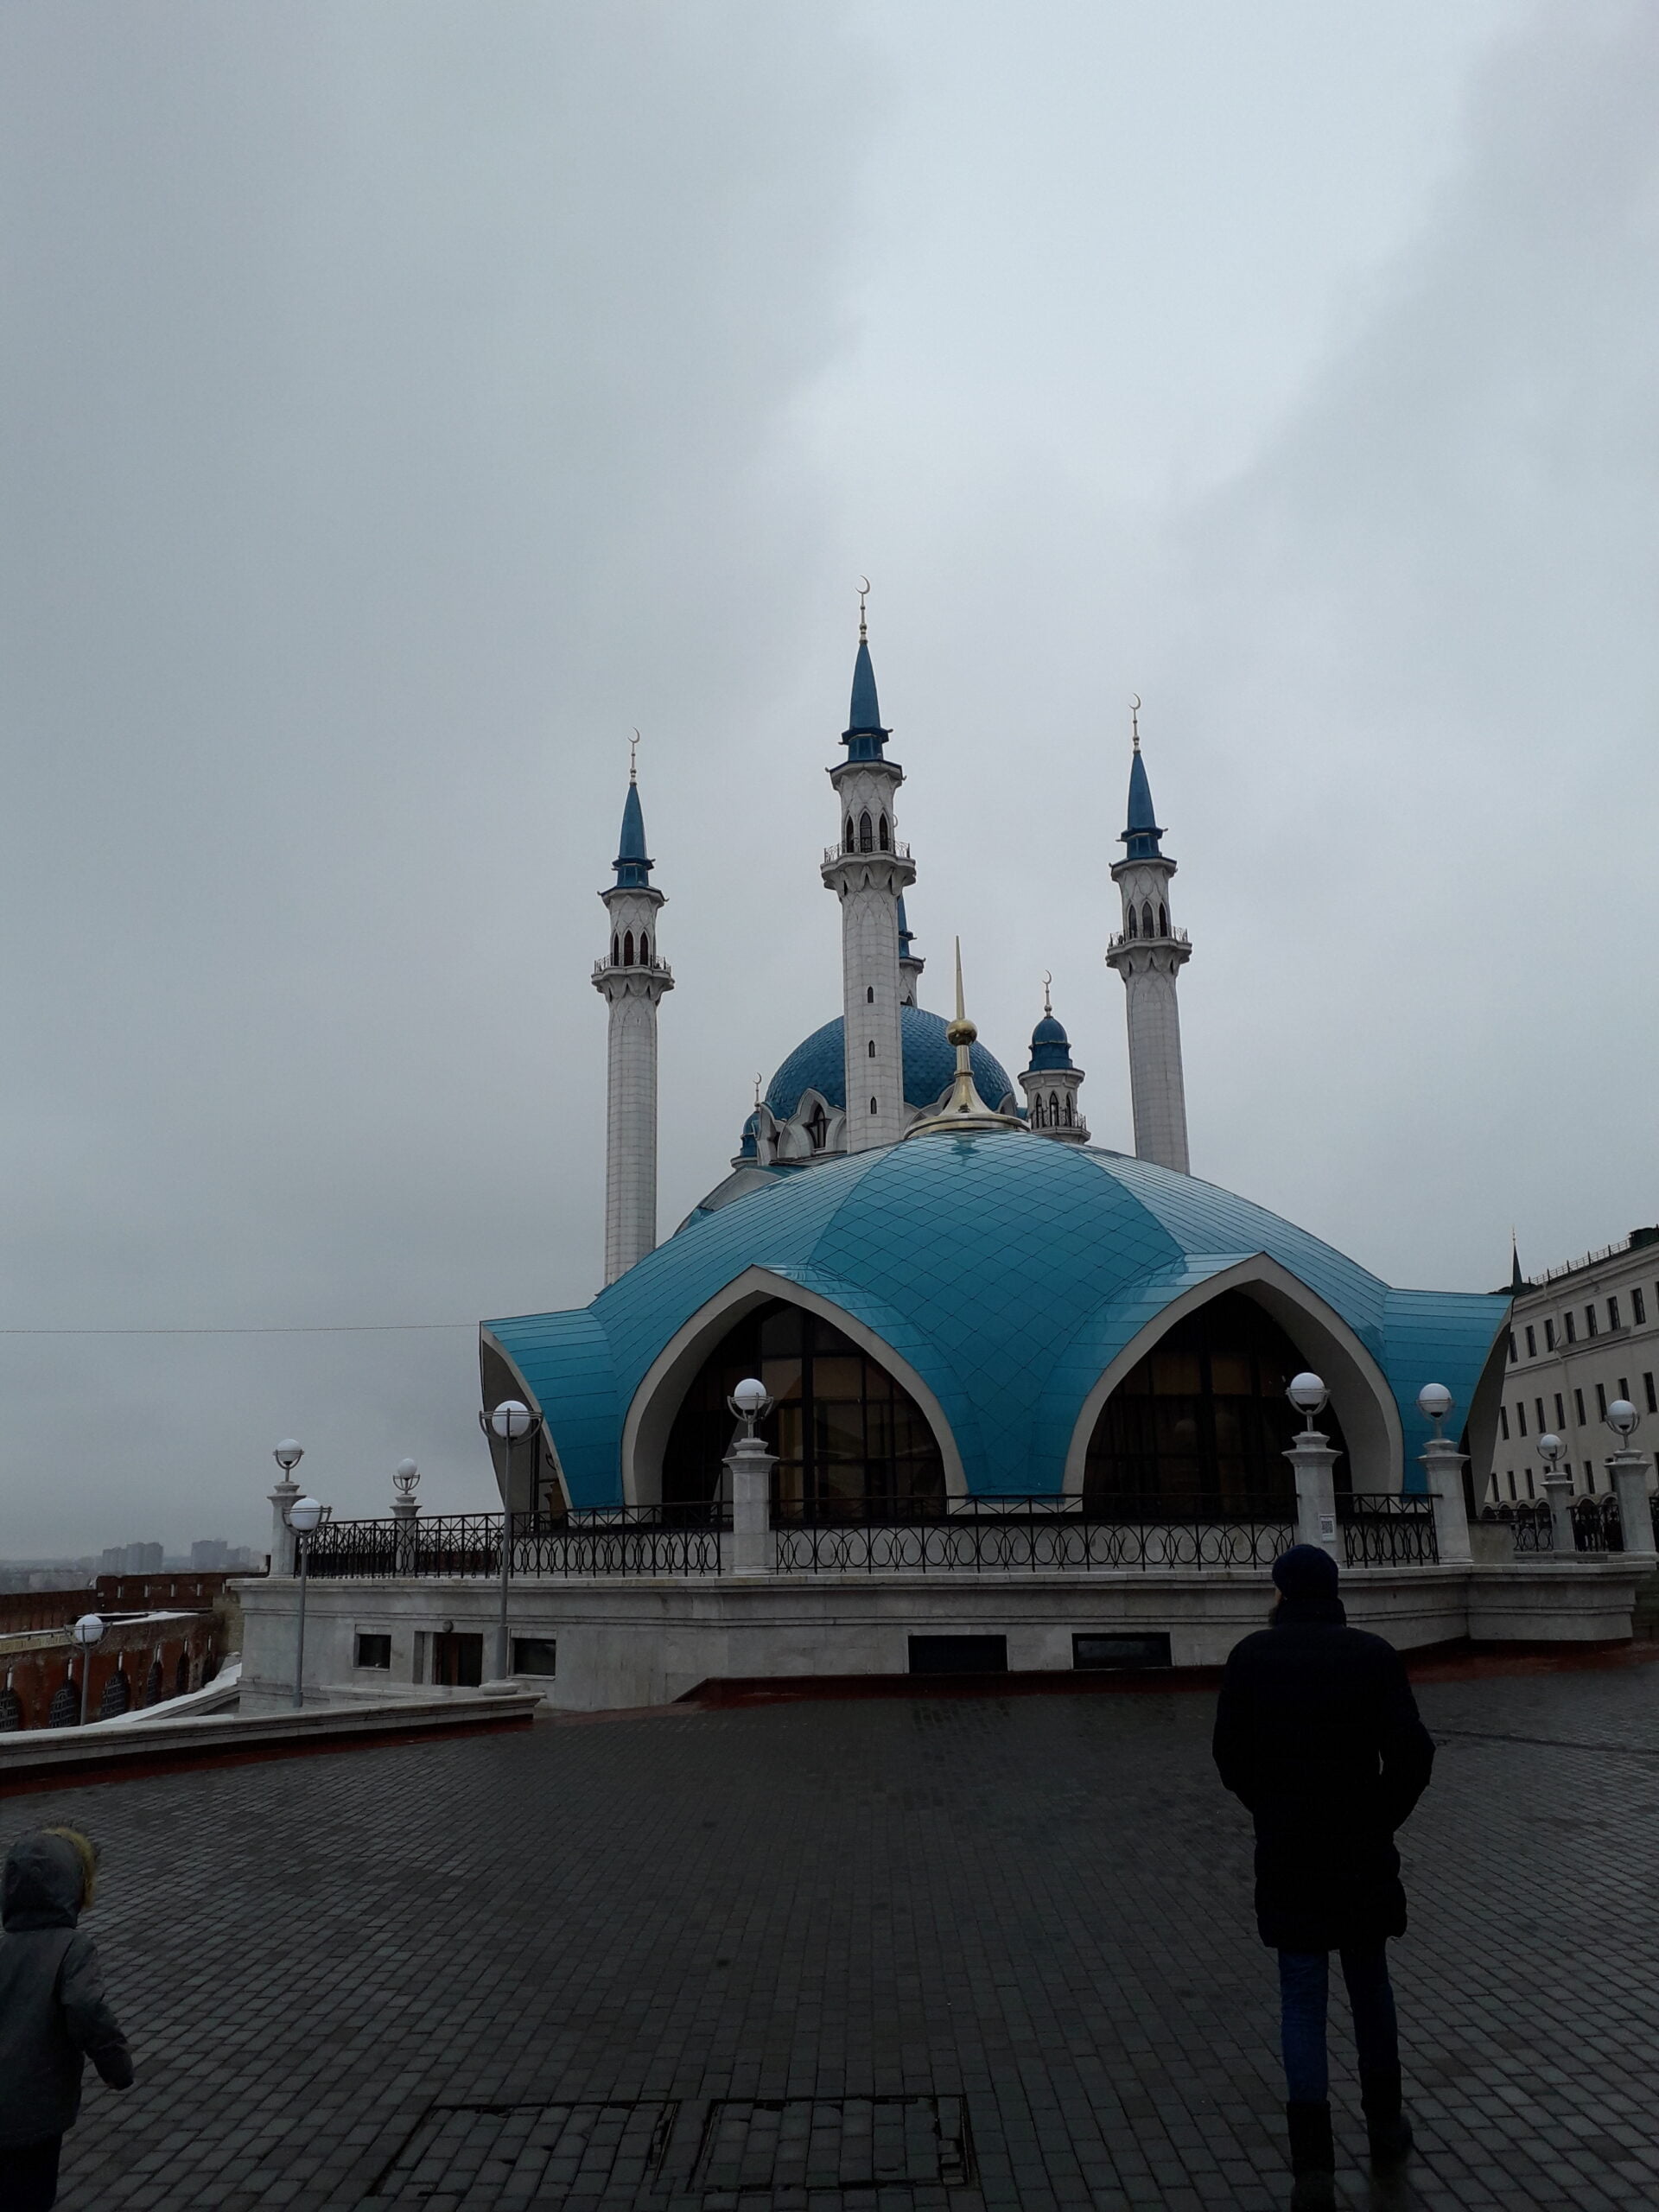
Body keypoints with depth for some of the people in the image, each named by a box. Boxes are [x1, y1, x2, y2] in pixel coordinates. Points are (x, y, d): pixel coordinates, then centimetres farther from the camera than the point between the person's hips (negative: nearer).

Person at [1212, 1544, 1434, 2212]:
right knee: (1369, 1980, 21)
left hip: (1285, 1851, 0)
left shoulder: (1251, 1657, -6)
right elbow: (1411, 1754, -10)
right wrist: (1381, 1820, 6)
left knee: (1302, 1998, 7)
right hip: (1360, 1851, 1)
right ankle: (1384, 2123, 36)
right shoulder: (1373, 1655, -8)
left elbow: (1231, 1754, -3)